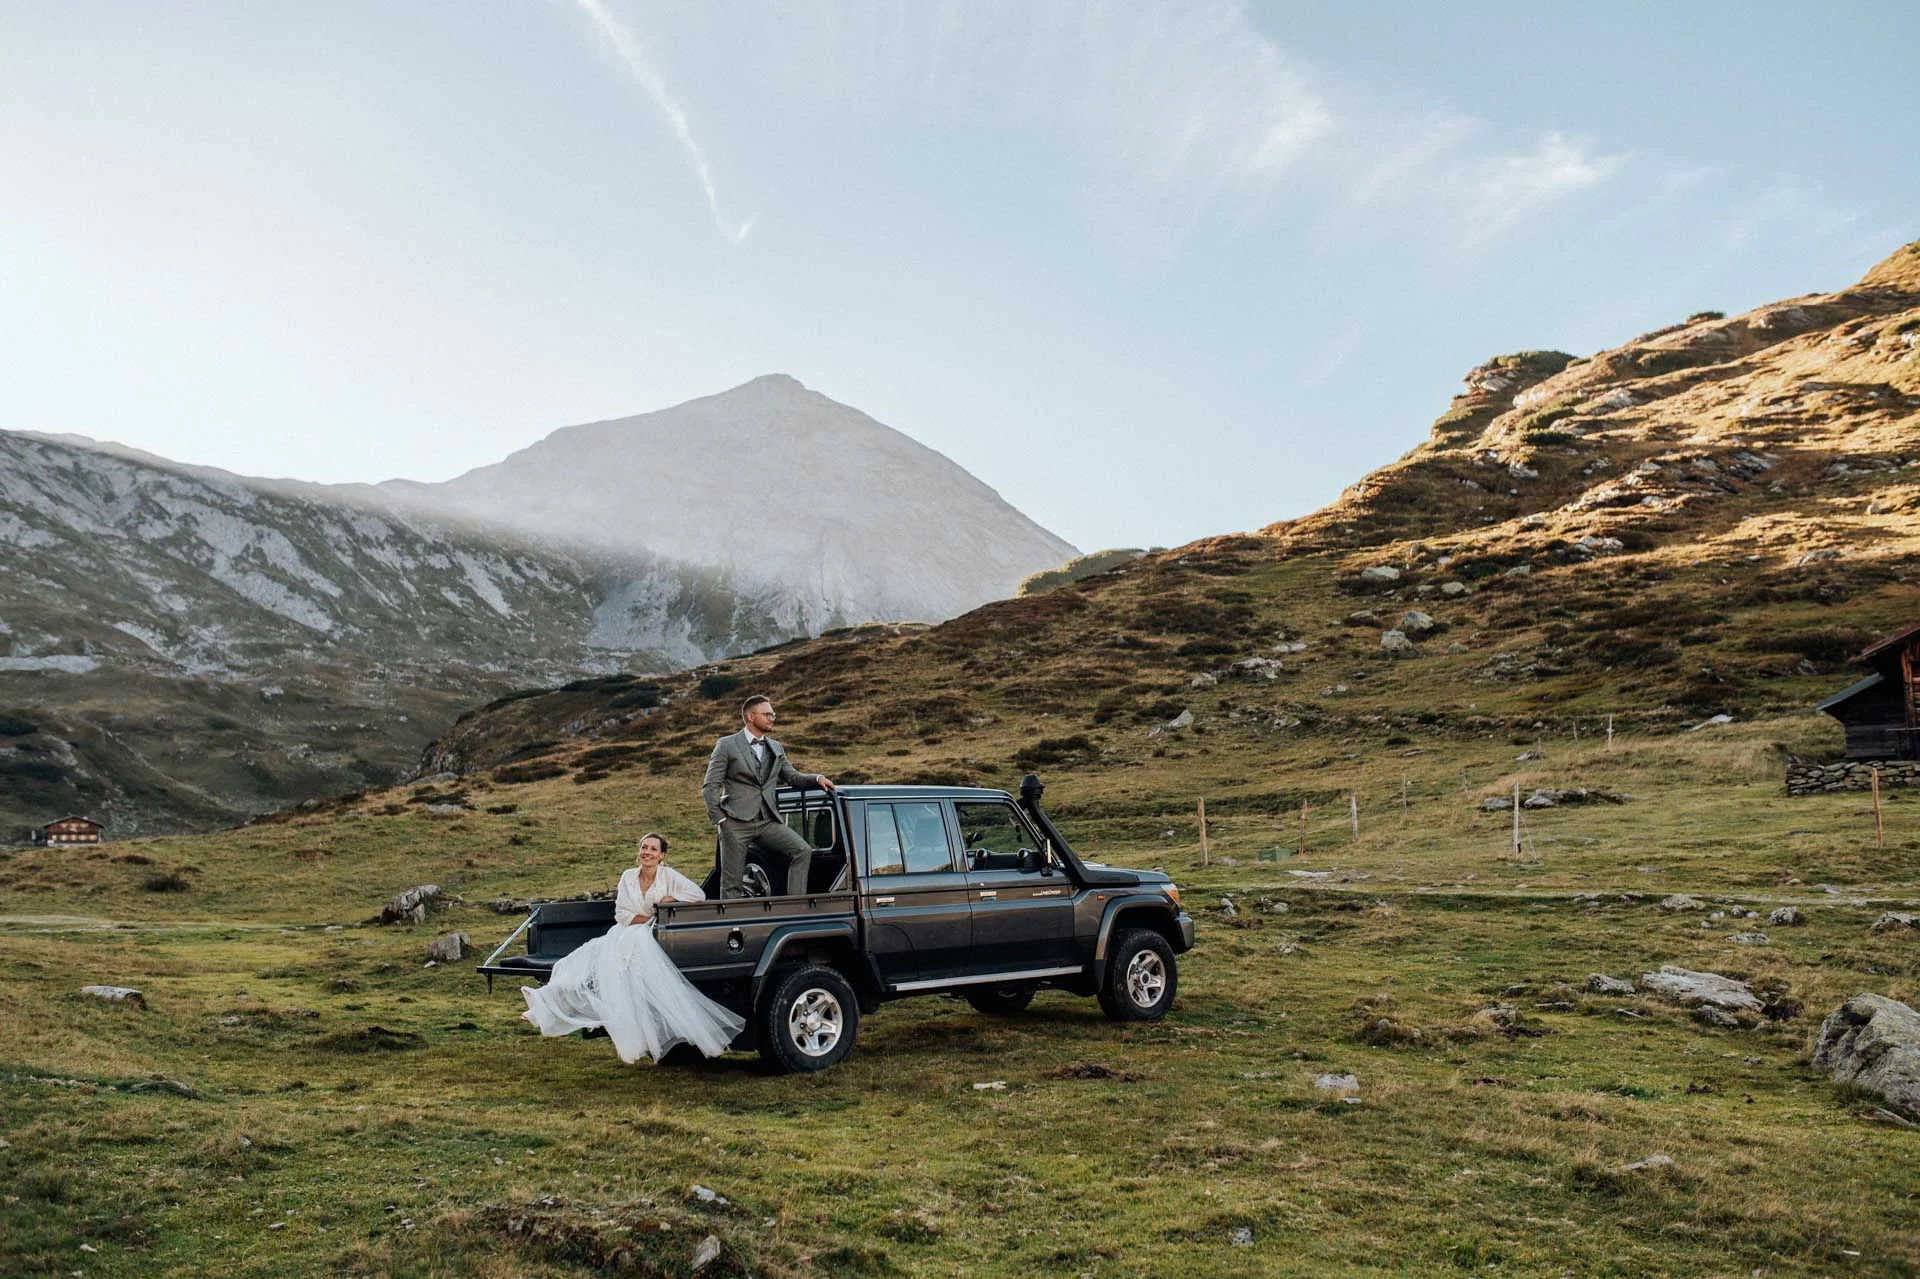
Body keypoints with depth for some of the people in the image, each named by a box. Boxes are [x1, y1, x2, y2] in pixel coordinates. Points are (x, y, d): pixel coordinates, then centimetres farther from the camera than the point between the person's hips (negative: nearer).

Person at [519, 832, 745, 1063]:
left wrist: (670, 899, -12)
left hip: (653, 937, -3)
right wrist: (645, 918, -5)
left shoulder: (668, 875, 3)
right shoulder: (628, 876, 13)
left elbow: (699, 894, -5)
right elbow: (621, 914, 8)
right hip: (625, 932, 3)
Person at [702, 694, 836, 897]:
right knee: (732, 883, -3)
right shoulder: (727, 745, 3)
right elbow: (710, 787, 1)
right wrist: (720, 819, -7)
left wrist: (817, 778, 1)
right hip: (737, 822, -4)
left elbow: (793, 777, 21)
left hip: (768, 821, 4)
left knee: (803, 851, -17)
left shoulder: (776, 748, 18)